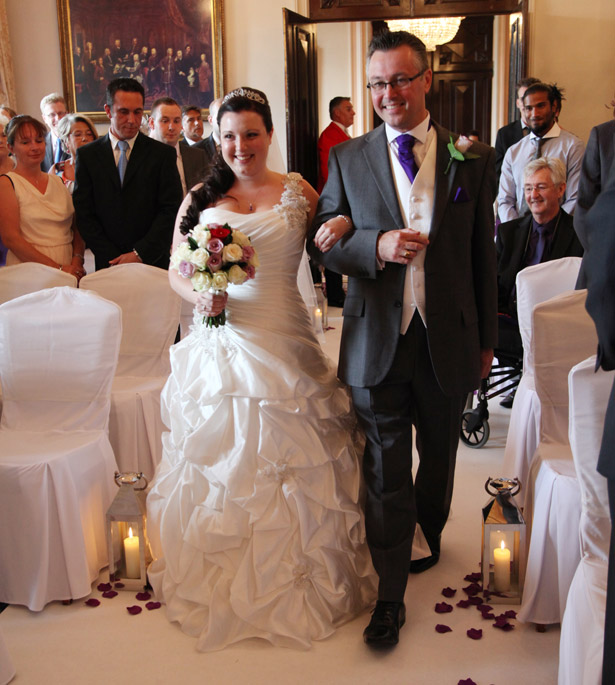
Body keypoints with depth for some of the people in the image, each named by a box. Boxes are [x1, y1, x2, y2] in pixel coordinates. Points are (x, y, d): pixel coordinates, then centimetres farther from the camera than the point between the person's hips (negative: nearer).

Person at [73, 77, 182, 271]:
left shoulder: (163, 154, 3)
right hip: (107, 265, 1)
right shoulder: (87, 155, 6)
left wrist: (140, 254, -12)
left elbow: (170, 210, -3)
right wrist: (112, 258, -8)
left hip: (153, 262, -1)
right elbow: (84, 213, 2)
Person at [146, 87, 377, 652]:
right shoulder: (199, 200, 6)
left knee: (289, 467, 5)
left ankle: (297, 587, 25)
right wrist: (200, 298, -10)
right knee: (219, 468, 8)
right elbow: (176, 272, 9)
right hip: (217, 349, 1)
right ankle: (220, 587, 27)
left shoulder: (298, 194, 4)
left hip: (283, 346, -1)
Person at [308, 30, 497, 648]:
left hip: (448, 339, 1)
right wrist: (376, 245, -21)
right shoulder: (348, 159, 1)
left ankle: (428, 536, 49)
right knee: (386, 470, 6)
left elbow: (483, 255, 4)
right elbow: (322, 244, -1)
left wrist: (486, 340, 6)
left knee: (439, 456, 20)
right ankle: (390, 593, 20)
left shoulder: (474, 158, 1)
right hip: (377, 341, -1)